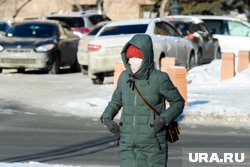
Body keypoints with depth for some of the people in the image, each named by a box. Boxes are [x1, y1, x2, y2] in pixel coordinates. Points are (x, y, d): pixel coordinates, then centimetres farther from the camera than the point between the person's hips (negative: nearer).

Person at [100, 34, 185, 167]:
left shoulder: (159, 79, -11)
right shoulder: (125, 77, 1)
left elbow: (178, 102, 0)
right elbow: (116, 101, 17)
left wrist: (164, 119, -16)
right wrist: (107, 117, -2)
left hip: (153, 145, -3)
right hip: (128, 146, 3)